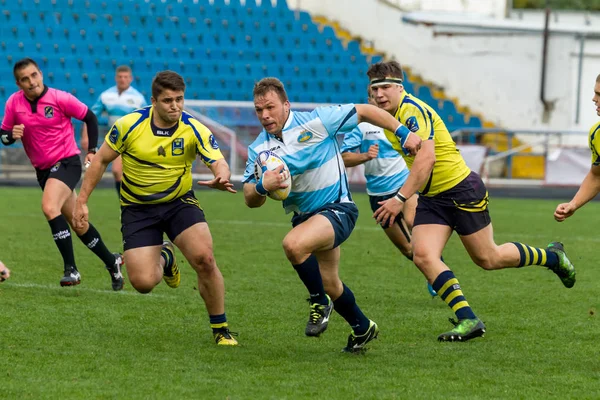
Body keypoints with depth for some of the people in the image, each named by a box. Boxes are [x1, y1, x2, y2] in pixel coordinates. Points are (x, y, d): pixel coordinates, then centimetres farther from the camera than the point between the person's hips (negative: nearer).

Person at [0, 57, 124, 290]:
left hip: (67, 162, -5)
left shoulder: (60, 99, -13)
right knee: (77, 224, 12)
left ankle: (71, 269, -23)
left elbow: (90, 118, -1)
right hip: (42, 170, 5)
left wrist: (92, 151, -4)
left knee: (49, 208, -29)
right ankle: (112, 262, 32)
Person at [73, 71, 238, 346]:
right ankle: (164, 258, 27)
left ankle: (220, 330, -3)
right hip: (137, 208, 0)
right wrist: (82, 201, -3)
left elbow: (219, 163, -25)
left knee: (204, 259, -24)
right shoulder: (129, 125, -14)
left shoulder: (195, 130, -15)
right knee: (143, 282, -13)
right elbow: (101, 160, -2)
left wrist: (221, 178, -49)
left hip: (179, 202, 0)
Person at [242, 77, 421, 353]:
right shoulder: (259, 149, -2)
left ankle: (320, 302, -10)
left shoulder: (316, 121, -15)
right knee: (330, 285, 15)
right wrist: (262, 187, -29)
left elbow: (365, 112, -6)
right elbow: (251, 201, -5)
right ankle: (362, 328, 41)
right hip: (304, 216, 7)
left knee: (293, 244, -33)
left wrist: (404, 133, -8)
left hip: (337, 209, -7)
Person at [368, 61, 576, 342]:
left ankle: (552, 257, 30)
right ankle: (467, 320, -14)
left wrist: (400, 198, -37)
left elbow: (426, 158, -33)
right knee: (423, 255, -14)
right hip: (431, 199, 8)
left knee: (488, 259, 5)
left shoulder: (413, 111, -22)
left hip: (462, 189, -8)